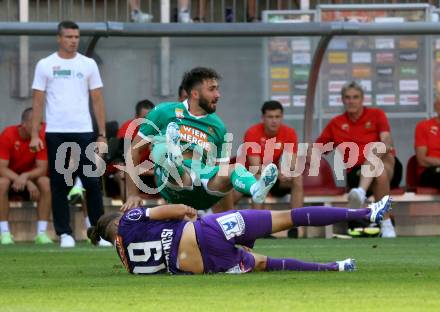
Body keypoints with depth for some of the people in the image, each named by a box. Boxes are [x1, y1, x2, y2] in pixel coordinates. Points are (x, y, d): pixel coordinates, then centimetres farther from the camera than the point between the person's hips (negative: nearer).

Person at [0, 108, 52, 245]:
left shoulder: (41, 136, -15)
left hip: (31, 176, 2)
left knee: (46, 183, -28)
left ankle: (41, 233, -26)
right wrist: (27, 182, -36)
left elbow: (42, 169, -16)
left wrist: (25, 177, -37)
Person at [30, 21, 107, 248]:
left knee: (92, 182, -5)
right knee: (59, 185, 2)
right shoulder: (45, 65, 4)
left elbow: (97, 101, 8)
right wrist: (34, 135, -4)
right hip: (56, 133, 0)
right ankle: (64, 233, 8)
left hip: (83, 132, 0)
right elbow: (38, 101, 4)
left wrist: (102, 134, 2)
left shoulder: (88, 65, 7)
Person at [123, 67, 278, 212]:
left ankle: (257, 189, -60)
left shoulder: (217, 126, 19)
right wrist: (133, 195, 6)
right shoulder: (164, 112, 10)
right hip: (171, 185, -2)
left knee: (235, 169, -27)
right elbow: (134, 149, 11)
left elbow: (222, 169, 24)